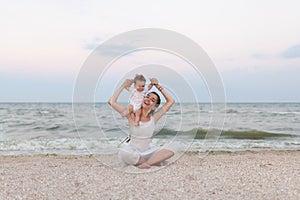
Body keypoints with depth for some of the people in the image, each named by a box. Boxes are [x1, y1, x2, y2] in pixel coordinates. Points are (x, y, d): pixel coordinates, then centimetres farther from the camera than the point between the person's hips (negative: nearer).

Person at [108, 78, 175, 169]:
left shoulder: (154, 118, 0)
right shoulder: (132, 116, -8)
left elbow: (171, 101, 3)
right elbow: (111, 102, -15)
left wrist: (158, 87, -2)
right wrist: (123, 86, -8)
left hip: (147, 152, 3)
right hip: (133, 152, -2)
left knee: (170, 149, -18)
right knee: (123, 152, -38)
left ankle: (147, 163, -23)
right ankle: (155, 161, -17)